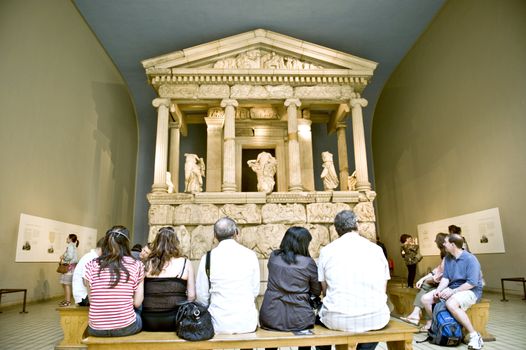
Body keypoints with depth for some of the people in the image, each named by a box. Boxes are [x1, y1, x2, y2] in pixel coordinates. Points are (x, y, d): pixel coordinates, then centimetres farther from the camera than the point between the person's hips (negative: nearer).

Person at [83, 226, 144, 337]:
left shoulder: (91, 265, -2)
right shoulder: (136, 265, -8)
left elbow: (91, 300, 3)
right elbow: (137, 303, -4)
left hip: (96, 330, 3)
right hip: (126, 328, -2)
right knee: (140, 311, 30)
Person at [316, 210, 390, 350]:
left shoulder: (326, 250, 0)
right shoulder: (376, 249, 4)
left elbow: (325, 290, 6)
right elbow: (383, 290, 11)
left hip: (337, 319, -1)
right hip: (375, 318, 1)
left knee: (320, 317, 31)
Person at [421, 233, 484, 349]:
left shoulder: (470, 259, -18)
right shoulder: (448, 258, 6)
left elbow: (472, 283, -23)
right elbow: (445, 278, 6)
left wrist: (453, 291, -23)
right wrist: (438, 290, -11)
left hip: (470, 290, -8)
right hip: (452, 289, 8)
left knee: (451, 304, -38)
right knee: (425, 299, -4)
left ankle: (474, 335, -24)